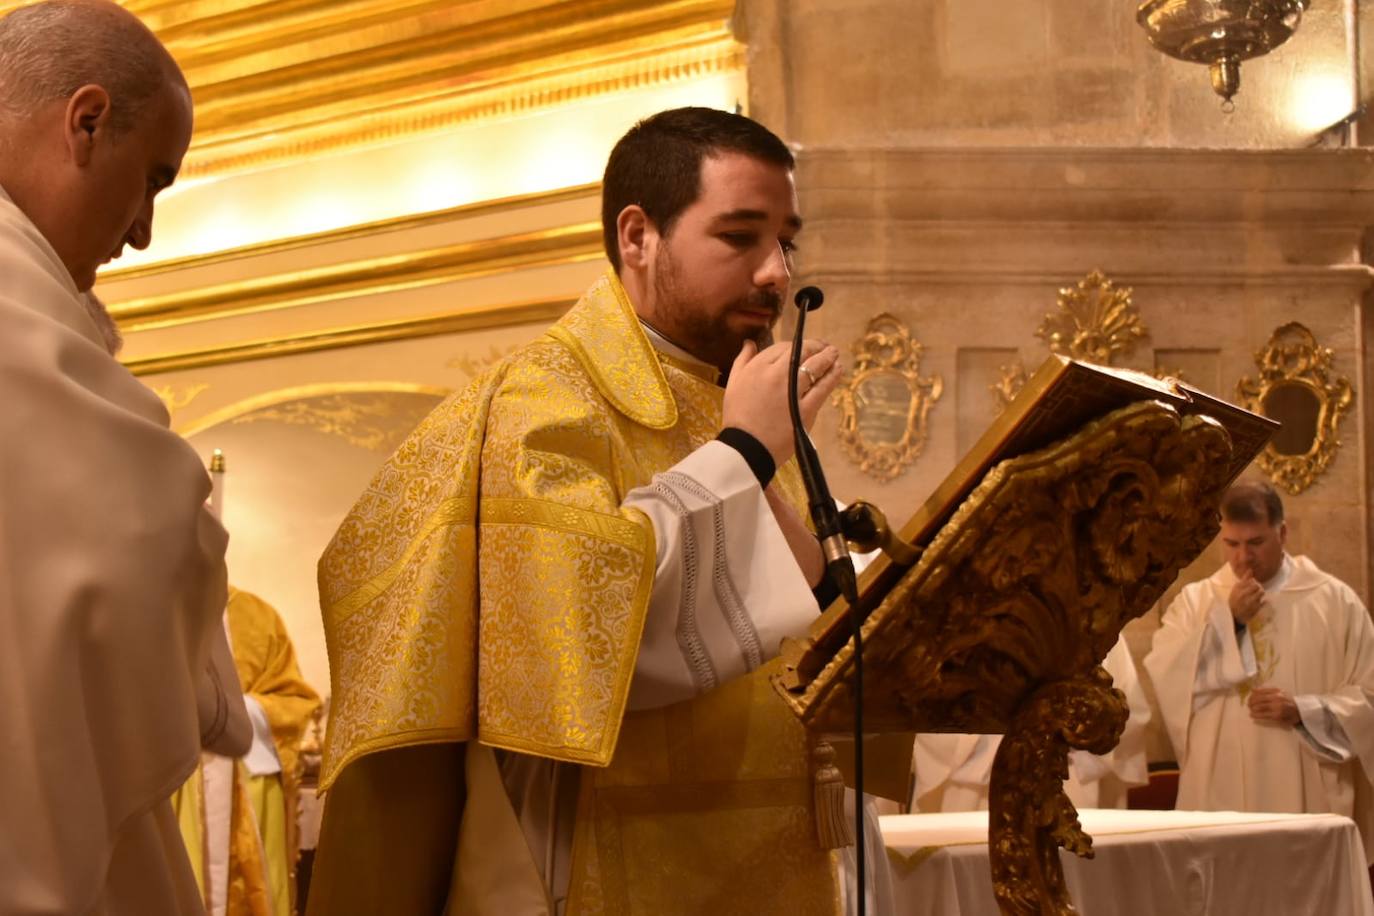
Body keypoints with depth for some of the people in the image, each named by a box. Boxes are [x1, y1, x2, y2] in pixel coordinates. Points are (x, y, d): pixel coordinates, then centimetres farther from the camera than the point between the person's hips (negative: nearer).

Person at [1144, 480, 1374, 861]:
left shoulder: (1333, 600, 4)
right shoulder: (1194, 601, 9)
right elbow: (1164, 680, -5)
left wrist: (1303, 711, -13)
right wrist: (1227, 618, -10)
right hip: (1219, 795, 1)